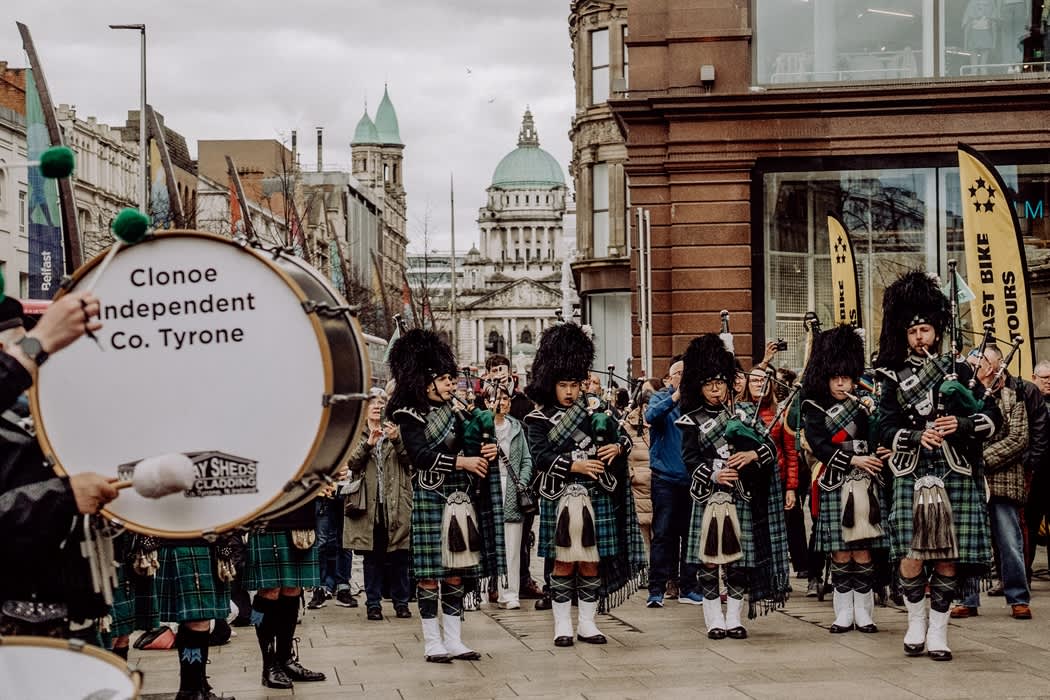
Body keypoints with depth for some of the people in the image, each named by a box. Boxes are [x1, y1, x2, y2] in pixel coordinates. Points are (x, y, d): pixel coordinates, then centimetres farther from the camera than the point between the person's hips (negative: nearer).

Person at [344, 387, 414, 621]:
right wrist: (368, 443, -20)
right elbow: (351, 463, -5)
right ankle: (373, 604, 7)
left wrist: (397, 440, -20)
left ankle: (401, 601, 10)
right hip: (369, 503, 0)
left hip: (396, 503, 0)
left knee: (399, 555, 2)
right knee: (372, 556, 2)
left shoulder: (396, 431, 10)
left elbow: (410, 458, -3)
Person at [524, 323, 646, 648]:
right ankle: (563, 625, 9)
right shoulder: (538, 418, 0)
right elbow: (540, 456, -11)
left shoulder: (596, 407, 8)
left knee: (592, 561, 6)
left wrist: (617, 447, -12)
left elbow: (623, 436, 10)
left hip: (597, 497, 3)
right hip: (561, 498, -3)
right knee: (563, 562, 1)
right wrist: (575, 466, -20)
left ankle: (587, 623, 15)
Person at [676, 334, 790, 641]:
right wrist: (713, 474, -21)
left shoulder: (745, 412, 12)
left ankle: (734, 618, 11)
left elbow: (769, 447, 7)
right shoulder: (693, 420, 5)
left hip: (743, 495, 2)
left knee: (739, 558, 4)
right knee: (709, 558, -3)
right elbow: (690, 457, -6)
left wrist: (753, 455, -14)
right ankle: (714, 619, 6)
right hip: (709, 495, -2)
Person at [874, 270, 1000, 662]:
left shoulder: (958, 370, 10)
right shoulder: (893, 378, 8)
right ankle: (916, 623, 14)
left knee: (948, 557, 0)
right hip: (912, 478, -1)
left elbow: (992, 418, 5)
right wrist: (918, 436, -18)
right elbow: (886, 430, -1)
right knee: (912, 556, -7)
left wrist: (961, 425, -13)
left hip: (957, 476, 1)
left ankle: (938, 631, 11)